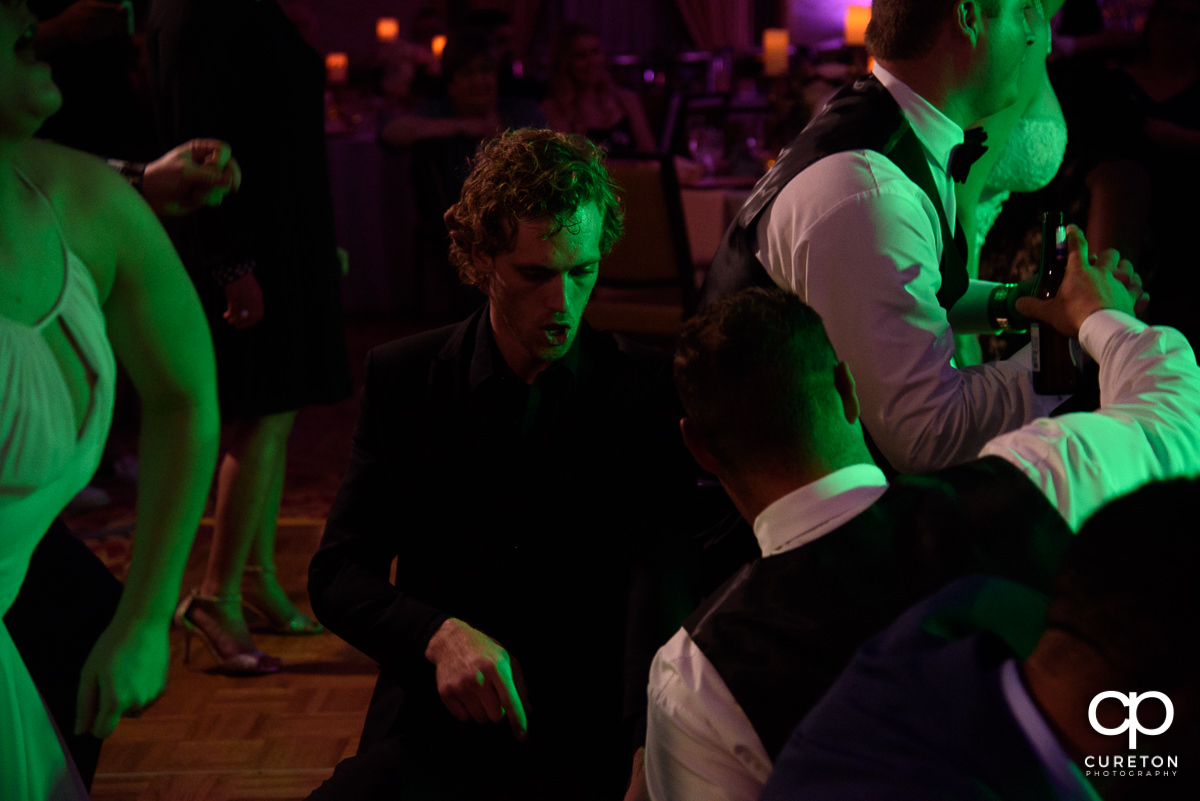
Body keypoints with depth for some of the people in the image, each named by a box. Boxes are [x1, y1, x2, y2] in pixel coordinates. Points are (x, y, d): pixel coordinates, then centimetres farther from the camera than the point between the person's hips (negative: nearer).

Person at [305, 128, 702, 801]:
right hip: (437, 732, 0)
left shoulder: (651, 390, 0)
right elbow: (337, 574, 4)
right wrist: (439, 636, -17)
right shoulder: (402, 378, 5)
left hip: (586, 744, 0)